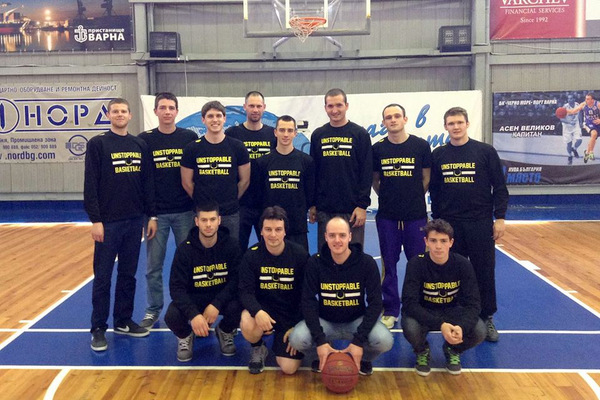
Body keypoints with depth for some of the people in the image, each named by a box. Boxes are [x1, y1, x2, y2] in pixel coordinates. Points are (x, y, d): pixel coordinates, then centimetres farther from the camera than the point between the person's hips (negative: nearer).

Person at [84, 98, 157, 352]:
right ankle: (98, 329, 14)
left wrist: (152, 215, 7)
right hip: (108, 222, -4)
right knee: (102, 277, 3)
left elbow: (148, 183, 10)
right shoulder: (98, 144, -3)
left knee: (128, 275, 12)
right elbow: (90, 185, -8)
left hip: (135, 221, 4)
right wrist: (95, 220, -13)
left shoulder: (140, 145, 8)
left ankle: (123, 322, 25)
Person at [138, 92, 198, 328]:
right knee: (153, 266, 7)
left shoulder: (190, 138, 1)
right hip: (156, 212, 0)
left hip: (185, 211, 0)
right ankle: (153, 310, 23)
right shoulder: (145, 139, 0)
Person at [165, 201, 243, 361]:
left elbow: (236, 280, -14)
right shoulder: (185, 249, -13)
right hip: (194, 297, 0)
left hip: (223, 296, 1)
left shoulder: (231, 245, -11)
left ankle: (225, 332, 6)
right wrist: (193, 314, -34)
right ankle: (185, 336, 9)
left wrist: (216, 305, -30)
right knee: (172, 316, -31)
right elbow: (177, 286, -18)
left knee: (238, 308, -33)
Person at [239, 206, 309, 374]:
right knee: (247, 324, -35)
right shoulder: (251, 255, -8)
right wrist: (257, 312, -35)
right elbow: (246, 291, -13)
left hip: (292, 314, 0)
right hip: (263, 308, 0)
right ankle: (258, 349, 3)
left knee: (289, 368, -10)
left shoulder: (300, 255, -10)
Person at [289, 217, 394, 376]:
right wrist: (320, 340, -25)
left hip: (357, 321, 0)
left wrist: (359, 341, -24)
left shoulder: (367, 263, -14)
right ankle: (323, 357, 8)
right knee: (297, 339, -28)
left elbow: (374, 304, -14)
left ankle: (365, 359, 8)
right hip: (325, 321, 1)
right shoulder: (315, 263, -12)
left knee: (384, 340, -30)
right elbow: (309, 303, -13)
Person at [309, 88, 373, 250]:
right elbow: (313, 172, 11)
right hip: (324, 209, 3)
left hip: (352, 209, -3)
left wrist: (363, 205, -10)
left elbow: (367, 173, -4)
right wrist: (312, 204, 8)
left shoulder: (360, 134, 0)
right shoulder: (318, 135, 8)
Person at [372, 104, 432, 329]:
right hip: (387, 216, 1)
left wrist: (414, 198, 7)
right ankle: (390, 311, 20)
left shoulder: (420, 145, -2)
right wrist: (388, 197, 7)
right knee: (389, 263, 8)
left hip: (416, 215, -1)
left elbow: (426, 178, 6)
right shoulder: (378, 149, 2)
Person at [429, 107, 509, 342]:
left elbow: (499, 187, -1)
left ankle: (487, 319, 19)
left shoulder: (485, 151, -2)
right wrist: (436, 219, 10)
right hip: (449, 223, 2)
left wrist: (499, 217, -6)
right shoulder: (438, 155, 4)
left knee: (484, 272, 5)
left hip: (480, 223, -2)